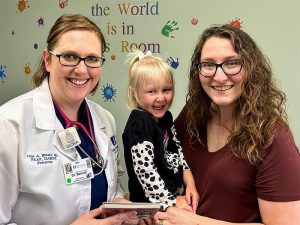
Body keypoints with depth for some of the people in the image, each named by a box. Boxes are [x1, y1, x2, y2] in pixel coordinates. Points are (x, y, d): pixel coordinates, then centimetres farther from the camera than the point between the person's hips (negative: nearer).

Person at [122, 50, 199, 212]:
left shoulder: (165, 117, 2)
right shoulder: (139, 126, -22)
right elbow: (145, 170, -25)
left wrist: (189, 183, 1)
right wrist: (171, 202, -19)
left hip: (175, 192, 7)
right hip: (150, 204, -7)